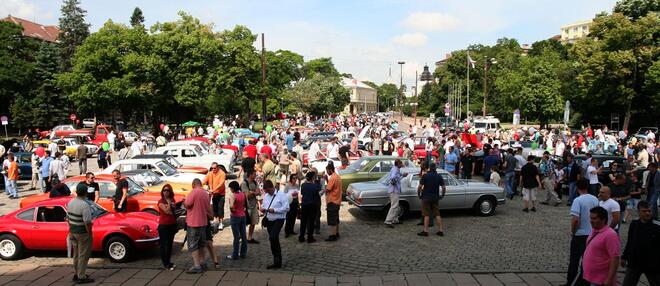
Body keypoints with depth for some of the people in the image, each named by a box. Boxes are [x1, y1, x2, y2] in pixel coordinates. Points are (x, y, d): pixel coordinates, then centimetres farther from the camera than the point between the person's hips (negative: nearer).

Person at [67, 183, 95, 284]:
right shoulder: (84, 205, -23)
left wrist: (71, 230, 19)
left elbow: (68, 218, 11)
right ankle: (81, 277, 8)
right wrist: (90, 234, -15)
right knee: (83, 256, 2)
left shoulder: (70, 202, 2)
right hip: (83, 233, -8)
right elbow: (87, 222, -24)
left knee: (76, 255, 20)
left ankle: (76, 274, 31)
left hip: (73, 232, 8)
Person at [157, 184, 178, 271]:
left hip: (172, 225, 6)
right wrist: (168, 202, -14)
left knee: (170, 244, 12)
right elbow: (167, 211, -22)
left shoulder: (172, 200, 10)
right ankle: (165, 264, 3)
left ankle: (168, 262, 21)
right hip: (163, 225, -6)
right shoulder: (161, 201, -8)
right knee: (163, 245, -1)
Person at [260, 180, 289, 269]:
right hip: (269, 220, 7)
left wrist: (274, 210, -21)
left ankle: (277, 259, -12)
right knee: (274, 240, 12)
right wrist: (262, 209, -1)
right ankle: (277, 262, 22)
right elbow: (263, 206, 24)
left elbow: (286, 208, -14)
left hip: (278, 220, -7)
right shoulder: (266, 196, 13)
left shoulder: (281, 195, -8)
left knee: (273, 237, -25)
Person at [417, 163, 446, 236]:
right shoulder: (439, 176, 1)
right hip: (435, 198, 3)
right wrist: (442, 195, 15)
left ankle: (425, 231, 1)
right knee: (437, 214, 11)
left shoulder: (425, 176, -9)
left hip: (426, 198, -3)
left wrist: (419, 195, 1)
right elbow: (443, 188, -1)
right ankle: (440, 230, 12)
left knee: (427, 215, 1)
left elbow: (419, 187, -13)